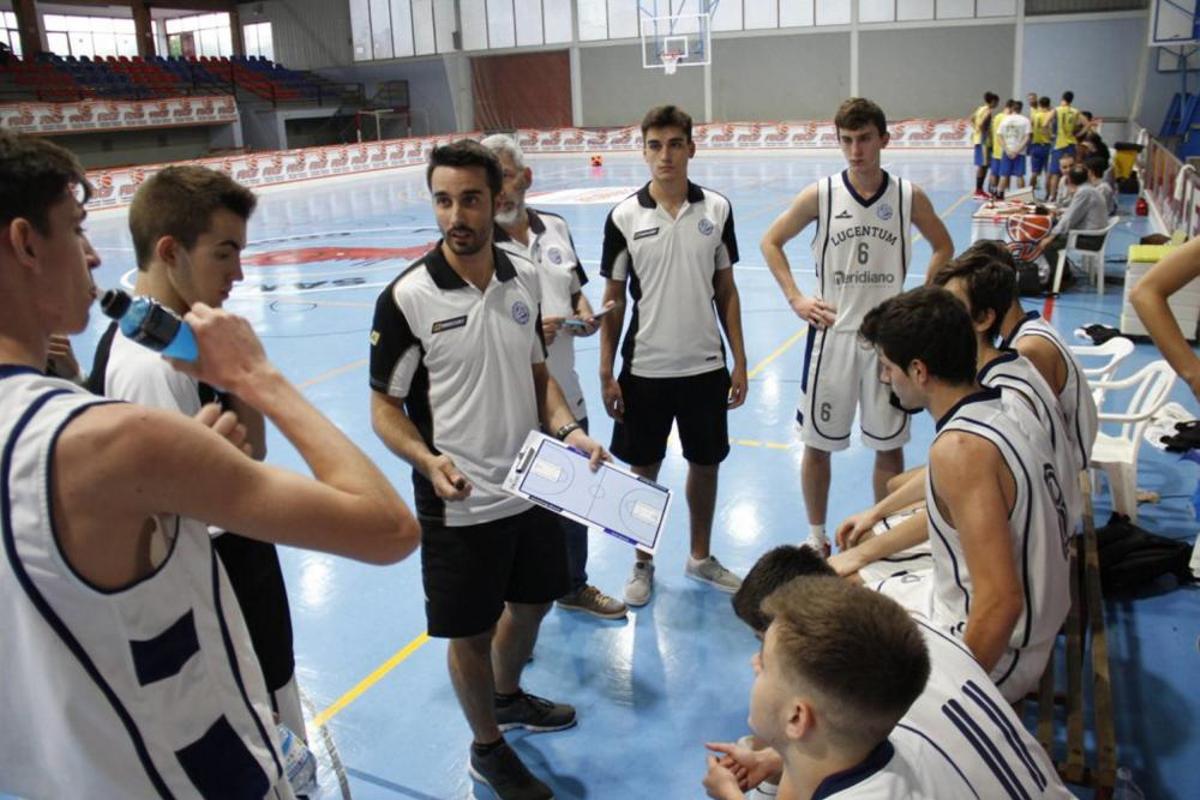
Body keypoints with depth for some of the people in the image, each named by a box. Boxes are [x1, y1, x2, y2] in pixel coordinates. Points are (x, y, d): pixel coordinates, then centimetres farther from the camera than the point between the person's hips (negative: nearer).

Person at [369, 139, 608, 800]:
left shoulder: (524, 278, -1)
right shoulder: (407, 297, -16)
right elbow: (385, 406, -10)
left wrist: (567, 428, -6)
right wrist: (429, 460, -28)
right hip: (459, 505, -5)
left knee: (533, 600, 24)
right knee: (470, 633, 10)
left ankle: (509, 698, 53)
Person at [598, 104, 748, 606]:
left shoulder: (717, 209, -1)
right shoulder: (624, 217, -6)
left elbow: (726, 290, 5)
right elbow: (613, 300, -1)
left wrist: (739, 362, 3)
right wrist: (606, 374, -4)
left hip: (705, 367, 2)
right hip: (644, 369, -1)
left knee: (706, 464, 14)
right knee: (644, 469, 10)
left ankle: (700, 557, 35)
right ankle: (643, 564, 30)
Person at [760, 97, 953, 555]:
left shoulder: (909, 197, -2)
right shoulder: (820, 196, -5)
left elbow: (943, 247, 13)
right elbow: (771, 243, 5)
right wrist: (796, 299, -3)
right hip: (832, 333, 0)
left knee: (889, 445, 9)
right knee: (818, 443, 8)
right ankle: (816, 535, 26)